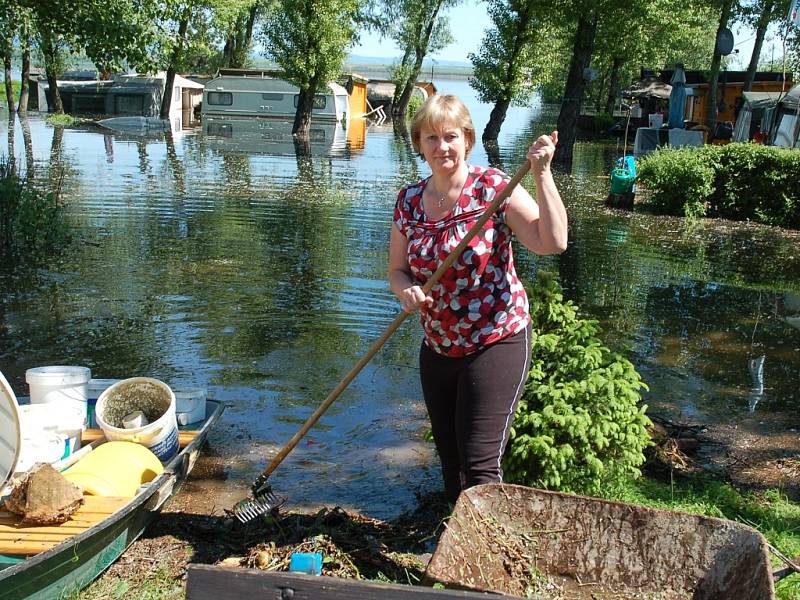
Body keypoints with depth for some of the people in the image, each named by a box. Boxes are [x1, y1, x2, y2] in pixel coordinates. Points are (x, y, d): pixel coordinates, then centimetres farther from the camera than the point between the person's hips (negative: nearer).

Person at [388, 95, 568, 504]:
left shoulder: (494, 188, -13)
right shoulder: (409, 200, 2)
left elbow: (553, 241, -24)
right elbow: (397, 270, 8)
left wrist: (541, 173, -30)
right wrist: (406, 291, -14)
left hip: (495, 344, -6)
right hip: (437, 348, 6)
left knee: (480, 465, -9)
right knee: (449, 460, 19)